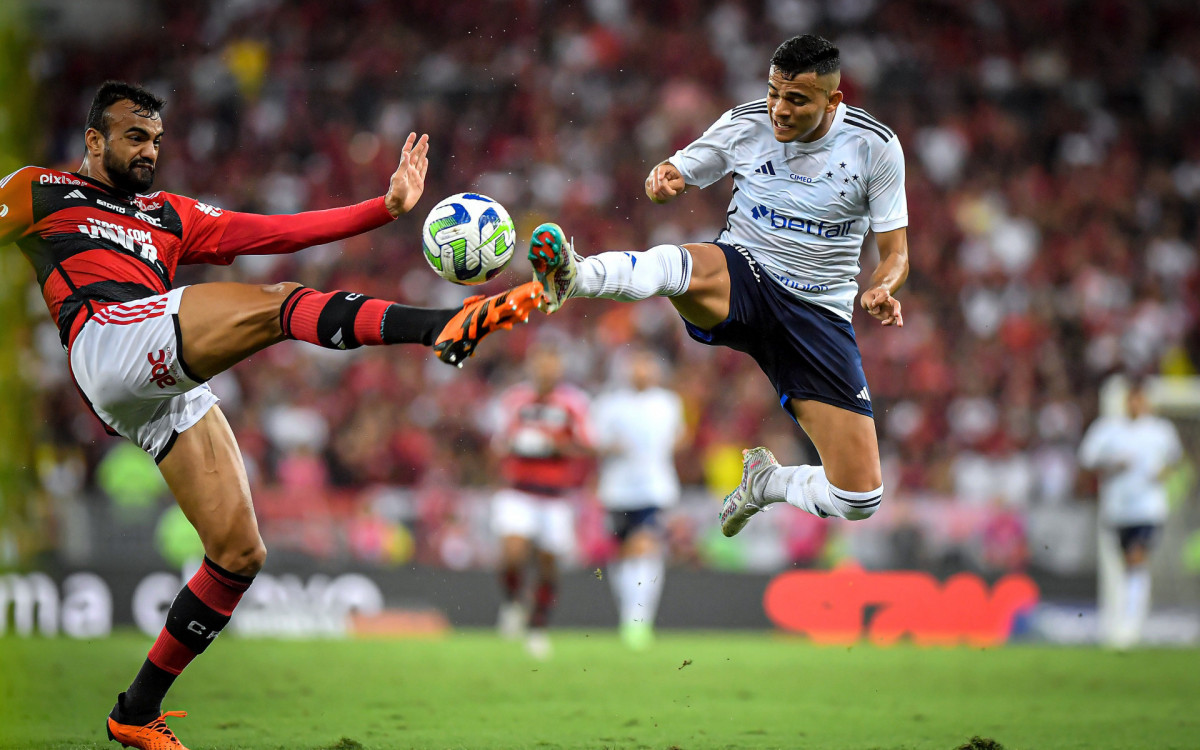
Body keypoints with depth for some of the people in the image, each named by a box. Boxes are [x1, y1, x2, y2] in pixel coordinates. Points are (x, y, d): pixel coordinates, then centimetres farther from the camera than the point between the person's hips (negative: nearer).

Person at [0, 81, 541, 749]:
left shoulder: (172, 216, 31)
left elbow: (279, 233, 23)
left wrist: (387, 208, 15)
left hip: (172, 391, 7)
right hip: (108, 337, -7)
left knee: (240, 554, -2)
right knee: (279, 304, -23)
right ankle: (443, 326, -41)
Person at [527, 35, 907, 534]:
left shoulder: (875, 146, -5)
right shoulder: (744, 124, -3)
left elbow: (896, 253, 1)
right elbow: (671, 182, 9)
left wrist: (881, 290, -22)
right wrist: (664, 181, -17)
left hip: (820, 315, 1)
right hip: (740, 278, -1)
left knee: (860, 499, -8)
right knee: (676, 265, -40)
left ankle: (765, 481, 23)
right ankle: (569, 277, -67)